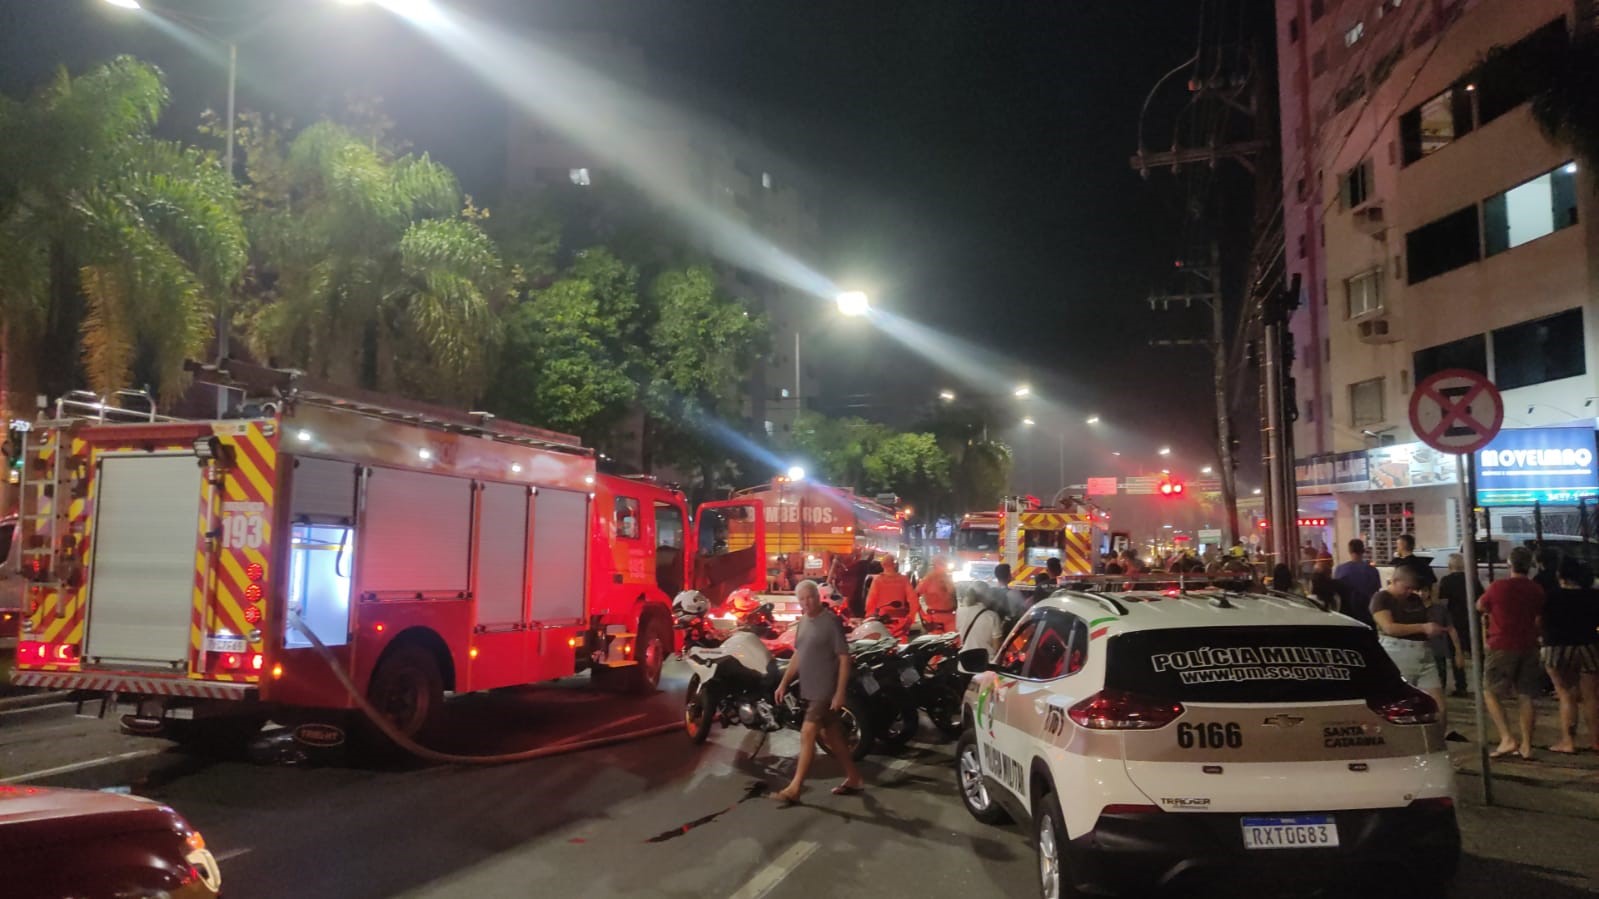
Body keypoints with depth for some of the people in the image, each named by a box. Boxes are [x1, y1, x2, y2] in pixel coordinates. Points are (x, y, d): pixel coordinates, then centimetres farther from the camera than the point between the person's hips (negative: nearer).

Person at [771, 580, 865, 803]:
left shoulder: (831, 621, -14)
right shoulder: (803, 622, 10)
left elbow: (844, 658, -16)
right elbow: (798, 656, 19)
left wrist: (840, 693, -19)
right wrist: (784, 683, 13)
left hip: (826, 690, -8)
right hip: (809, 690, 8)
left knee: (807, 735, -11)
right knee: (830, 735, 15)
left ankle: (794, 789, -7)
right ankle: (854, 778, 27)